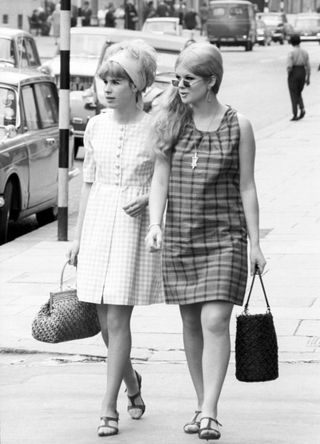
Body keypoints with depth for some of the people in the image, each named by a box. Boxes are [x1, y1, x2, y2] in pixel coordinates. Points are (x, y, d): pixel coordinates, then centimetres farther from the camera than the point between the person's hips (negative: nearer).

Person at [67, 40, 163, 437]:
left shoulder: (154, 128, -6)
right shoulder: (96, 126, 6)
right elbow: (89, 182, 12)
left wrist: (147, 198, -15)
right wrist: (78, 236, 11)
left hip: (136, 224, -4)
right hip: (98, 223, 4)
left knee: (117, 320, -8)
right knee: (105, 321, 8)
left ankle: (109, 408, -3)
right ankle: (132, 382, 33)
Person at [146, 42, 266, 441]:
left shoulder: (238, 126, -2)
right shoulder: (170, 121, 3)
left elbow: (246, 187, 1)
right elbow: (160, 178, 2)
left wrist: (255, 243, 0)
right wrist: (155, 224, -12)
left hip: (224, 236, -3)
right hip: (178, 237, 3)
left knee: (215, 321, -13)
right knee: (191, 323, 9)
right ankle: (201, 405, 21)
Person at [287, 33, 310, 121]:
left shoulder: (291, 53, -13)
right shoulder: (305, 52, 2)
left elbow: (289, 66, -19)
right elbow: (308, 66, 2)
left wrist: (288, 72, 2)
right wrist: (308, 78, 8)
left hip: (293, 74, -5)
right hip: (302, 74, 5)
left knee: (294, 95, 4)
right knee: (298, 94, 20)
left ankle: (295, 115, 3)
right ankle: (302, 109, -2)